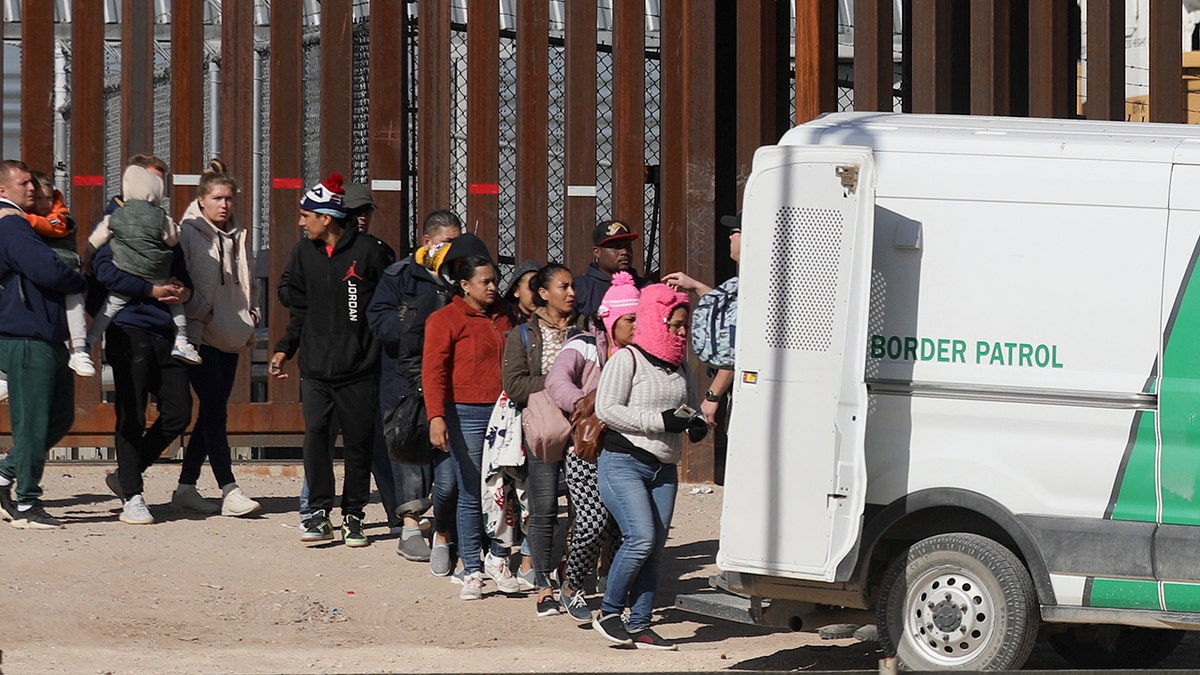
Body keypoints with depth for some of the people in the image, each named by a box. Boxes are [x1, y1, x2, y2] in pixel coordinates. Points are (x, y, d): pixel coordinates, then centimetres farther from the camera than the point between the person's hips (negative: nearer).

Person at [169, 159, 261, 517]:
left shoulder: (239, 236, 16)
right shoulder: (187, 232, -5)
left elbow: (248, 280, 25)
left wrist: (250, 317, 15)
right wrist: (200, 310, -15)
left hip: (229, 337, 7)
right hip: (199, 335, -7)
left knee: (212, 412, 8)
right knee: (215, 410, -13)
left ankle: (186, 486, 16)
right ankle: (229, 491, -17)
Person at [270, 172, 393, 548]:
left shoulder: (368, 252, -5)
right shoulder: (304, 253, 9)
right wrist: (285, 349, 12)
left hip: (359, 368, -3)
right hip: (315, 367, 3)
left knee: (359, 441, 3)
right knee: (315, 433, -9)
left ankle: (353, 517, 13)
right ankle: (319, 513, -4)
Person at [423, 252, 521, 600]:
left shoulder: (503, 316, 15)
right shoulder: (445, 320, -2)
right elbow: (433, 371, -9)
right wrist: (436, 417, -19)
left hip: (503, 413, 4)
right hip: (466, 414, -4)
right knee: (471, 495, -1)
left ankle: (497, 558, 19)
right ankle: (471, 571, 5)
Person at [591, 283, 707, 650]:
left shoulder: (679, 365, 15)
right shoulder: (627, 359, -7)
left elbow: (692, 407, 27)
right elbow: (606, 409, -15)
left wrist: (697, 424, 2)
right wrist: (661, 421, -20)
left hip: (664, 468, 7)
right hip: (623, 464, -7)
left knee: (655, 548, 4)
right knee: (641, 539, -18)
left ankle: (639, 625, 9)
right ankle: (608, 613, -2)